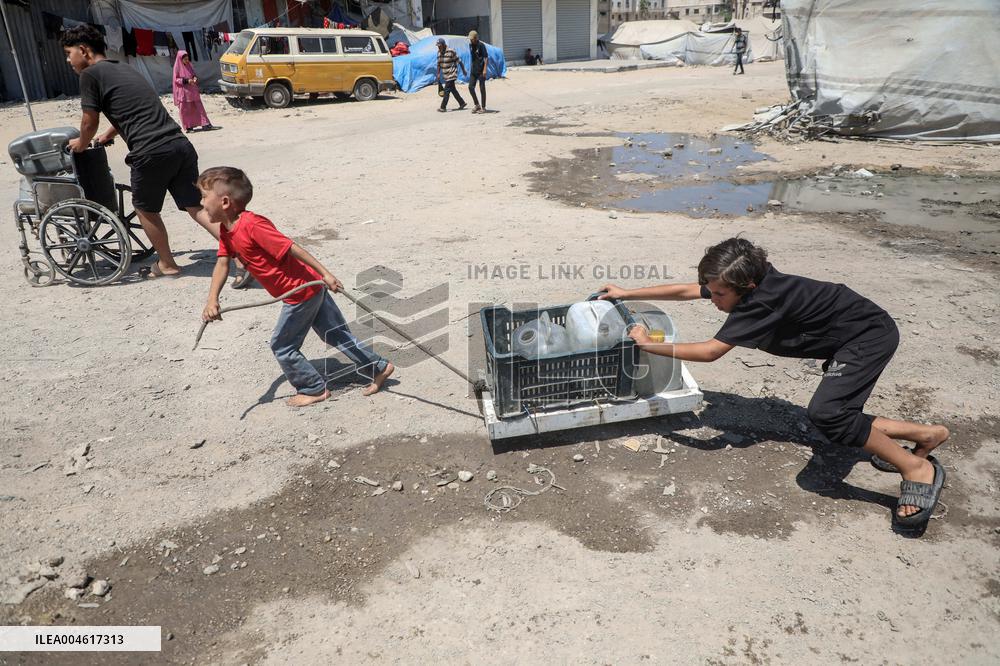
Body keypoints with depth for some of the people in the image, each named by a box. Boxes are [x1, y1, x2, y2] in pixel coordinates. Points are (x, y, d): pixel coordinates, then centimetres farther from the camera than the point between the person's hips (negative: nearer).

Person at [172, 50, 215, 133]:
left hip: (192, 90, 4)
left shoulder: (189, 65, 8)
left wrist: (195, 78, -5)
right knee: (185, 110, 0)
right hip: (183, 92, -4)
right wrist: (186, 80, -20)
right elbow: (176, 79, -7)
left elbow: (194, 74, 18)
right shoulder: (177, 67, -5)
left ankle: (206, 124, -1)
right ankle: (188, 127, 7)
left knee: (198, 107, 0)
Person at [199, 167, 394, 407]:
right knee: (337, 334, 17)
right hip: (311, 289, 9)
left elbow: (292, 248, -27)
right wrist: (212, 300, -11)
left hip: (302, 292, -9)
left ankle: (314, 389, 20)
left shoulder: (252, 225, -25)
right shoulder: (225, 229, 5)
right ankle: (379, 367, 25)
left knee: (282, 346, 5)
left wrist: (325, 274, -28)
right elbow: (222, 264, 2)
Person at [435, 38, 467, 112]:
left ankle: (443, 107, -8)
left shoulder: (451, 51, -13)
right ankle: (462, 103, 24)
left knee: (447, 90, -11)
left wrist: (463, 70, -3)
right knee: (453, 90, 12)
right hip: (446, 75, 7)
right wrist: (438, 74, 12)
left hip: (452, 74, -7)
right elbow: (439, 64, 16)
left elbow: (459, 61, -7)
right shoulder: (439, 52, 7)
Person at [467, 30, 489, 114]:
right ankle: (477, 105, 14)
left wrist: (485, 69, -21)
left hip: (481, 70, -7)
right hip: (473, 70, 7)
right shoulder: (470, 45, 8)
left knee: (482, 88, -1)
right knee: (471, 87, 1)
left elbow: (486, 58, -14)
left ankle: (483, 107, 7)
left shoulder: (481, 45, -12)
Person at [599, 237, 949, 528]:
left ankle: (917, 468, -12)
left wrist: (649, 344, -26)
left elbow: (709, 351, -34)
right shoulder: (744, 281, -8)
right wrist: (628, 293, 2)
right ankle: (925, 434, 19)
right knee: (835, 415, 9)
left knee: (825, 413, -27)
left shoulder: (761, 302, -33)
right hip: (847, 338, 10)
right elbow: (685, 291, 2)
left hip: (869, 333, -10)